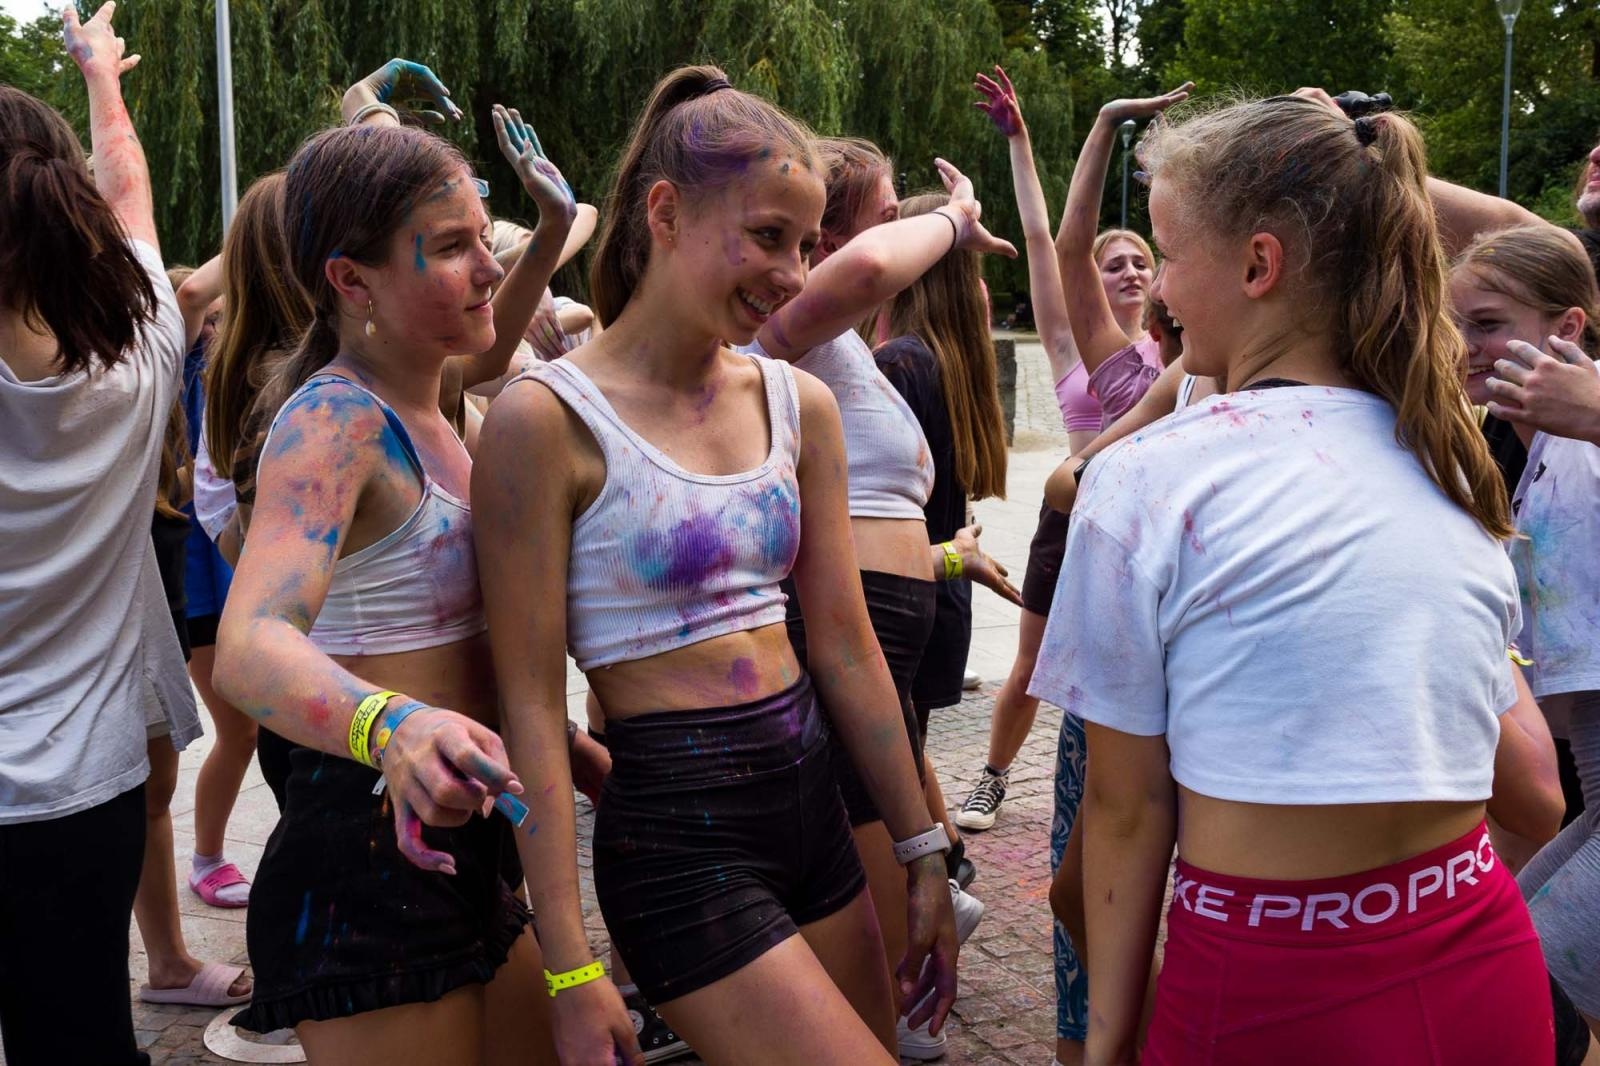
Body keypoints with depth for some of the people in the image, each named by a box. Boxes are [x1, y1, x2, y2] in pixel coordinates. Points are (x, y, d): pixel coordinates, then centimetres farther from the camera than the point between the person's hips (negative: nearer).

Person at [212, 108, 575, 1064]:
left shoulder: (417, 409, 8)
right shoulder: (334, 420, -18)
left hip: (468, 844, 9)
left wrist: (552, 236, 26)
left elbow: (483, 350, 34)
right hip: (370, 860, -9)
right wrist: (390, 725, -52)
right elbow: (247, 646, -34)